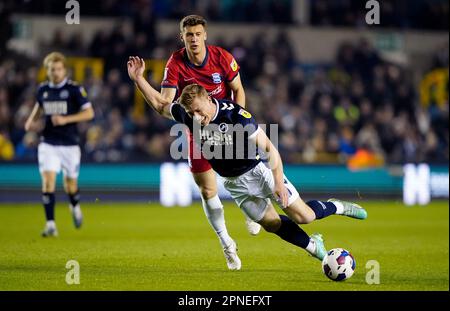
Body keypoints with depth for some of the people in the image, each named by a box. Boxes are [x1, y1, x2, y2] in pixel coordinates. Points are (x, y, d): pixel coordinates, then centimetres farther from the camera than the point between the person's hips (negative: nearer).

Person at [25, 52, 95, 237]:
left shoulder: (75, 89, -7)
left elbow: (89, 113, -9)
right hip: (48, 143, 2)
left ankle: (75, 206, 44)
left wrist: (66, 119, -19)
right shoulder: (43, 89, 6)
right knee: (48, 181, -15)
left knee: (70, 185, 9)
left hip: (70, 144, -2)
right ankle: (50, 224, -14)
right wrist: (31, 120, 7)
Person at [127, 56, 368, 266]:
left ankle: (337, 207, 21)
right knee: (272, 224, 7)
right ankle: (313, 246, 30)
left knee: (303, 216, -8)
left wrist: (278, 182, -29)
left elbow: (269, 148, -23)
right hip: (234, 183, 5)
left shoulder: (236, 114, -29)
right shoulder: (189, 116, -14)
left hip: (258, 170, -5)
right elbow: (159, 105, 3)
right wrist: (138, 79, -9)